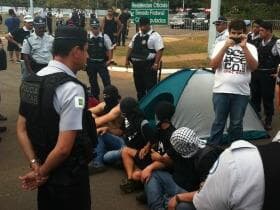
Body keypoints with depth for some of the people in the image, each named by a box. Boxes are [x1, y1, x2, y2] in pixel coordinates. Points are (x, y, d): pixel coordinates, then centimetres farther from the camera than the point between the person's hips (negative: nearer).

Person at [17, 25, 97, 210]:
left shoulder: (31, 81, 1)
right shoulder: (72, 88, -25)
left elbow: (21, 129, 4)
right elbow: (63, 148, -26)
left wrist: (36, 165, -1)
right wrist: (42, 173, -11)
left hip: (46, 170, 7)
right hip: (69, 176, -7)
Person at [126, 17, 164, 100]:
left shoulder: (155, 36, -8)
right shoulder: (136, 36, 14)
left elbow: (160, 50, -15)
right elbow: (130, 48, 21)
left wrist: (156, 63, -22)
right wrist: (127, 59, 12)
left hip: (149, 65, -7)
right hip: (137, 65, 7)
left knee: (150, 86, -6)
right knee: (138, 85, 16)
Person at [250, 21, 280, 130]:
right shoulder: (259, 42, 6)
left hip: (268, 75, -6)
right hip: (256, 72, 6)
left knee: (267, 98, 2)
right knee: (255, 96, 14)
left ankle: (268, 121, 17)